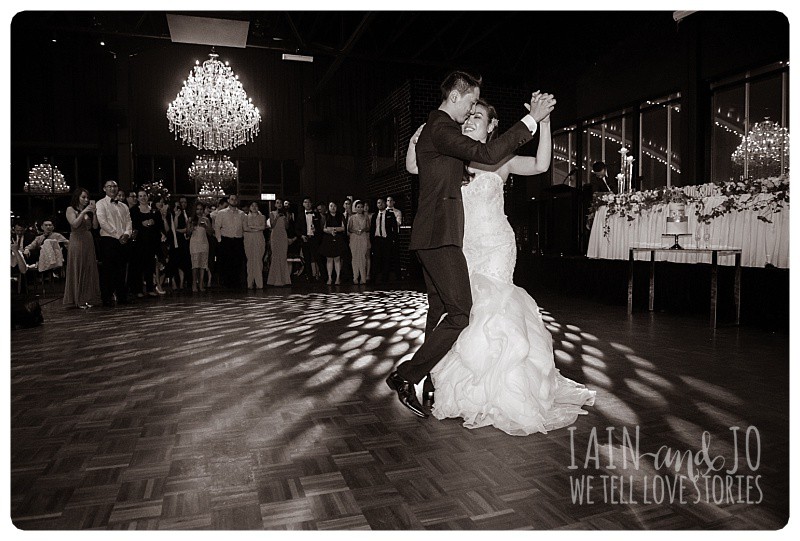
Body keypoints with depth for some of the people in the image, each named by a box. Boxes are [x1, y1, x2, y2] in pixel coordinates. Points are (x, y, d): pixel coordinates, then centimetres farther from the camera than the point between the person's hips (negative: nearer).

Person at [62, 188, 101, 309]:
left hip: (89, 242, 5)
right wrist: (83, 212, -17)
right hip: (77, 242, -5)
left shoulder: (88, 210, 13)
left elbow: (95, 226, 4)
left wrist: (94, 212, -6)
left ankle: (88, 298, 11)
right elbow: (75, 224, -14)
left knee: (89, 270, 4)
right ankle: (78, 300, 4)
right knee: (77, 270, -1)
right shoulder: (71, 209, 0)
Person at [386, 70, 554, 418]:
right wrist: (532, 119, -20)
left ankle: (430, 383, 23)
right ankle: (405, 377, -4)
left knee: (441, 312, 14)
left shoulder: (435, 128, 21)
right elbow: (488, 155, -23)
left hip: (432, 236, 11)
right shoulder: (441, 129, -12)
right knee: (460, 314, -10)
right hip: (441, 235, -11)